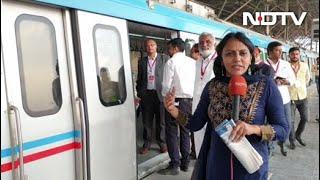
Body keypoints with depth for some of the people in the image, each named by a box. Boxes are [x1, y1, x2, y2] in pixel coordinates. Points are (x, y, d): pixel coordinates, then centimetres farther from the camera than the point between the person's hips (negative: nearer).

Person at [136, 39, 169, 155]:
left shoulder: (164, 59, 3)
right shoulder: (142, 61, 12)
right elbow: (139, 79, 14)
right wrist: (139, 94, 7)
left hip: (160, 93, -2)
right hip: (146, 94, 3)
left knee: (161, 120, 5)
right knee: (146, 121, 8)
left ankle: (162, 143, 19)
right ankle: (146, 144, 19)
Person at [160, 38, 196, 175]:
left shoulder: (171, 62, -9)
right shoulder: (192, 62, 5)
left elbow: (166, 84, -9)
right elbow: (196, 81, 6)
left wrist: (165, 97, 8)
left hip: (174, 100, -5)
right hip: (189, 100, 6)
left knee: (172, 132, 2)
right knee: (185, 131, 14)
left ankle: (174, 165, 4)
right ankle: (185, 162, 21)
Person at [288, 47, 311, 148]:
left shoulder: (305, 65, 2)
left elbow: (307, 78, 17)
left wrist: (301, 87, 14)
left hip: (303, 97, 4)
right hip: (290, 97, -4)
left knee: (305, 118, 10)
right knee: (291, 121, 4)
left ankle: (298, 135, 33)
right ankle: (292, 140, 21)